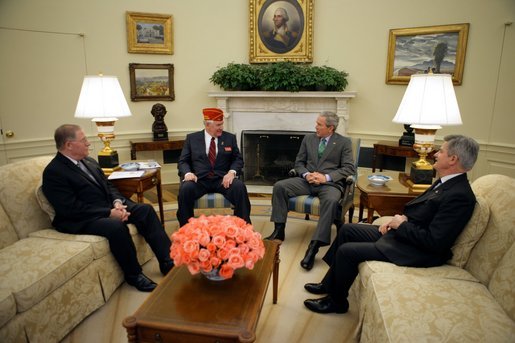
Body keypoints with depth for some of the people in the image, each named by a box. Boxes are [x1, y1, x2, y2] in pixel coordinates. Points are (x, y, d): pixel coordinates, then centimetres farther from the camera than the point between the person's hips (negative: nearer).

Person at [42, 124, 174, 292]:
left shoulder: (89, 162, 13)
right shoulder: (53, 172, -12)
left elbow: (108, 185, 16)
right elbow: (72, 209, -19)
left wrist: (117, 202, -5)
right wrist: (109, 213, -21)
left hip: (109, 207, 8)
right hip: (82, 220, -8)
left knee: (145, 209, -9)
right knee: (117, 226, -35)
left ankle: (167, 261, -9)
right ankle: (133, 274, -12)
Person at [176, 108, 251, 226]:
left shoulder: (230, 138, 12)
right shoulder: (192, 138, 10)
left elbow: (238, 159, 9)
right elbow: (183, 161, 8)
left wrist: (231, 172, -13)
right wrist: (188, 173, -15)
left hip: (223, 179, 1)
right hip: (199, 180, 0)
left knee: (239, 186, -29)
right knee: (185, 188, -31)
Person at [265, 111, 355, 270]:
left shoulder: (344, 142, 4)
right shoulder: (308, 138, 14)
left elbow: (349, 168, -4)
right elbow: (299, 162, 14)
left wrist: (326, 177, -18)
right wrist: (306, 174, -9)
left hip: (330, 183, -4)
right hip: (307, 180, 4)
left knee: (331, 200, -38)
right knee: (279, 186, -18)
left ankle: (314, 246, -36)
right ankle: (279, 230, -11)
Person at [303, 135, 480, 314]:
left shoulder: (459, 196, -23)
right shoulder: (446, 182, 7)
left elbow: (434, 241, -27)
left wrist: (402, 225, -15)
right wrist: (395, 221, 1)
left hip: (416, 252, -10)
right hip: (401, 232, 10)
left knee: (346, 251, -15)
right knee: (346, 230, 10)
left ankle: (337, 301, 11)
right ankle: (329, 284, 22)